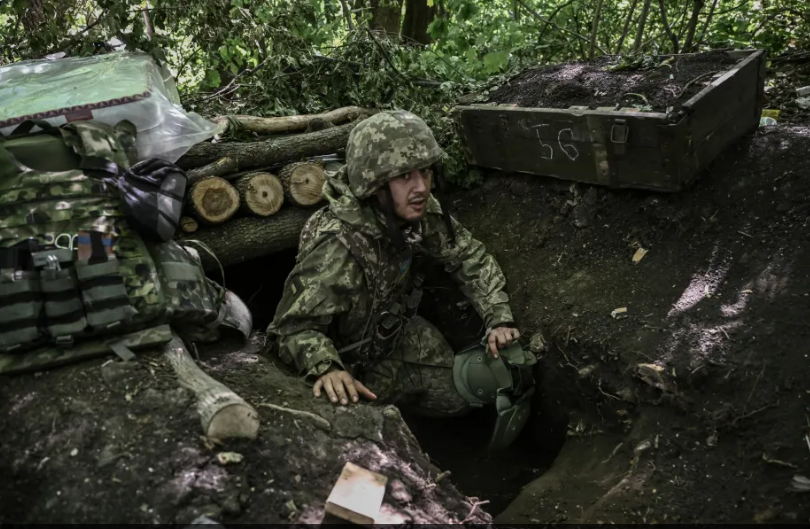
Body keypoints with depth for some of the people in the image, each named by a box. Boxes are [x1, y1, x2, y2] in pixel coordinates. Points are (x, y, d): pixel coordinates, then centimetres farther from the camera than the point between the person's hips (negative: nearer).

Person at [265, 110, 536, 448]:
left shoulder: (417, 211, -16)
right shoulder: (340, 247, -38)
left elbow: (468, 256, -3)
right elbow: (293, 326, -34)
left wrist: (499, 319, -12)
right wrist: (326, 369, -53)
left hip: (397, 333, 6)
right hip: (355, 365, -6)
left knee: (507, 365, 3)